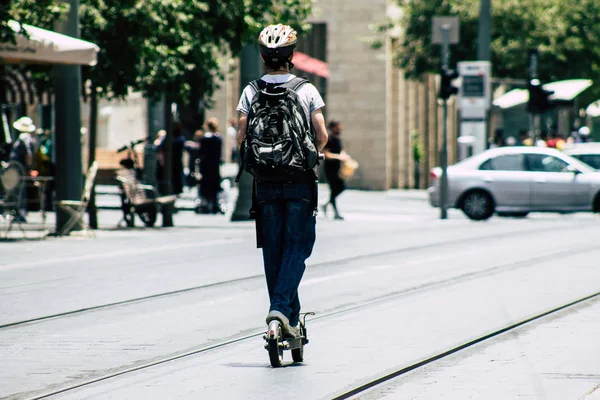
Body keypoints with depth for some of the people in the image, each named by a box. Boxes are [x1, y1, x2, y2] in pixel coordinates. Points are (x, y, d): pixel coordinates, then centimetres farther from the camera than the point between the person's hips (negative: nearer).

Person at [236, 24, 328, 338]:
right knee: (297, 246, 4)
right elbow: (322, 136, -4)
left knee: (273, 250, 9)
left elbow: (241, 139, -3)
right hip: (300, 182, -2)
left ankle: (290, 320, 11)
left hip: (265, 182, 2)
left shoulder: (251, 92, 1)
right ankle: (281, 307, -14)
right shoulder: (307, 91, -3)